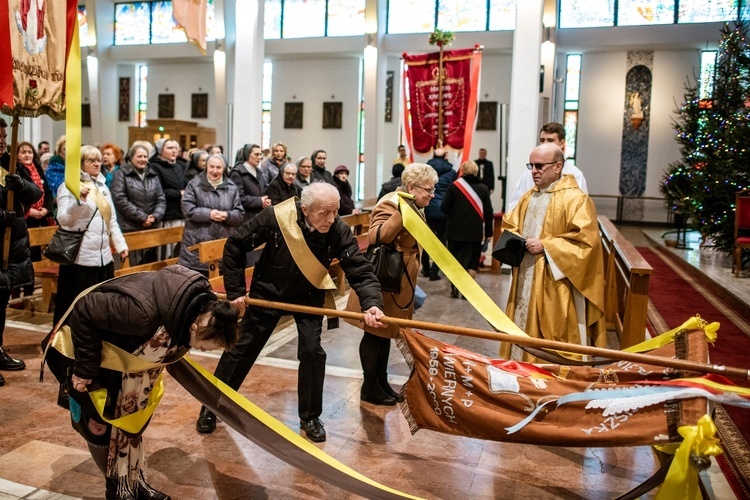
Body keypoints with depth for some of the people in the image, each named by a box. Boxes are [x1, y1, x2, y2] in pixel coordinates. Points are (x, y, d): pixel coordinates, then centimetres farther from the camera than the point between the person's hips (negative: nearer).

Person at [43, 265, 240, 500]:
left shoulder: (200, 306, -20)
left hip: (125, 354, 7)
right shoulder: (144, 311, -45)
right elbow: (85, 312, -34)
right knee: (99, 424, 2)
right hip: (86, 345, -7)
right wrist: (85, 368, -26)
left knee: (132, 420, 13)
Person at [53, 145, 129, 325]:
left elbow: (112, 221, 21)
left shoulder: (103, 186, 17)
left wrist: (121, 245, 16)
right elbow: (63, 219, -15)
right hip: (79, 257, -6)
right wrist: (79, 199, -27)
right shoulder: (69, 186, -4)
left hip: (103, 256, 7)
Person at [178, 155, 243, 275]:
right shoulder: (194, 185, 1)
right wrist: (209, 214, -18)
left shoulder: (232, 188, 9)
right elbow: (188, 210, -8)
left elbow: (239, 214, 6)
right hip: (197, 243, -2)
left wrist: (227, 216, -15)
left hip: (224, 244, 3)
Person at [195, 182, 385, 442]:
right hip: (268, 291, -1)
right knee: (242, 349, 8)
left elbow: (360, 270, -25)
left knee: (312, 350, -9)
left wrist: (371, 303, -45)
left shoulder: (339, 231, -26)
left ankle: (310, 416, 13)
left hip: (308, 296, 1)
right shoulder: (277, 217, -30)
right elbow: (235, 246, -17)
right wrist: (235, 290, -14)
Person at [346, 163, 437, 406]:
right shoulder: (391, 204, -18)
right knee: (375, 333, 3)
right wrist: (402, 212, -41)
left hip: (401, 281, 10)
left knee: (387, 332, 17)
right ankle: (369, 386, 16)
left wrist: (412, 283, 25)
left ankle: (382, 381, 29)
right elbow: (376, 237, -34)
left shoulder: (416, 208, 11)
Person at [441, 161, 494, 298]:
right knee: (472, 261, 11)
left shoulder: (454, 186, -6)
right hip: (475, 232, 1)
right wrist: (488, 232, 8)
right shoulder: (483, 188, 0)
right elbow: (488, 212, 0)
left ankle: (455, 288, 12)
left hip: (456, 230, -1)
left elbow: (444, 208, -7)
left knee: (454, 259, 11)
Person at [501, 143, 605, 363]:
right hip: (526, 279, 8)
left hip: (555, 287, -7)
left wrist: (545, 246, -19)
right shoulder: (529, 197, 13)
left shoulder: (575, 199, -11)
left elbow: (586, 240, -20)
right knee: (523, 326, 15)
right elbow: (509, 224, 24)